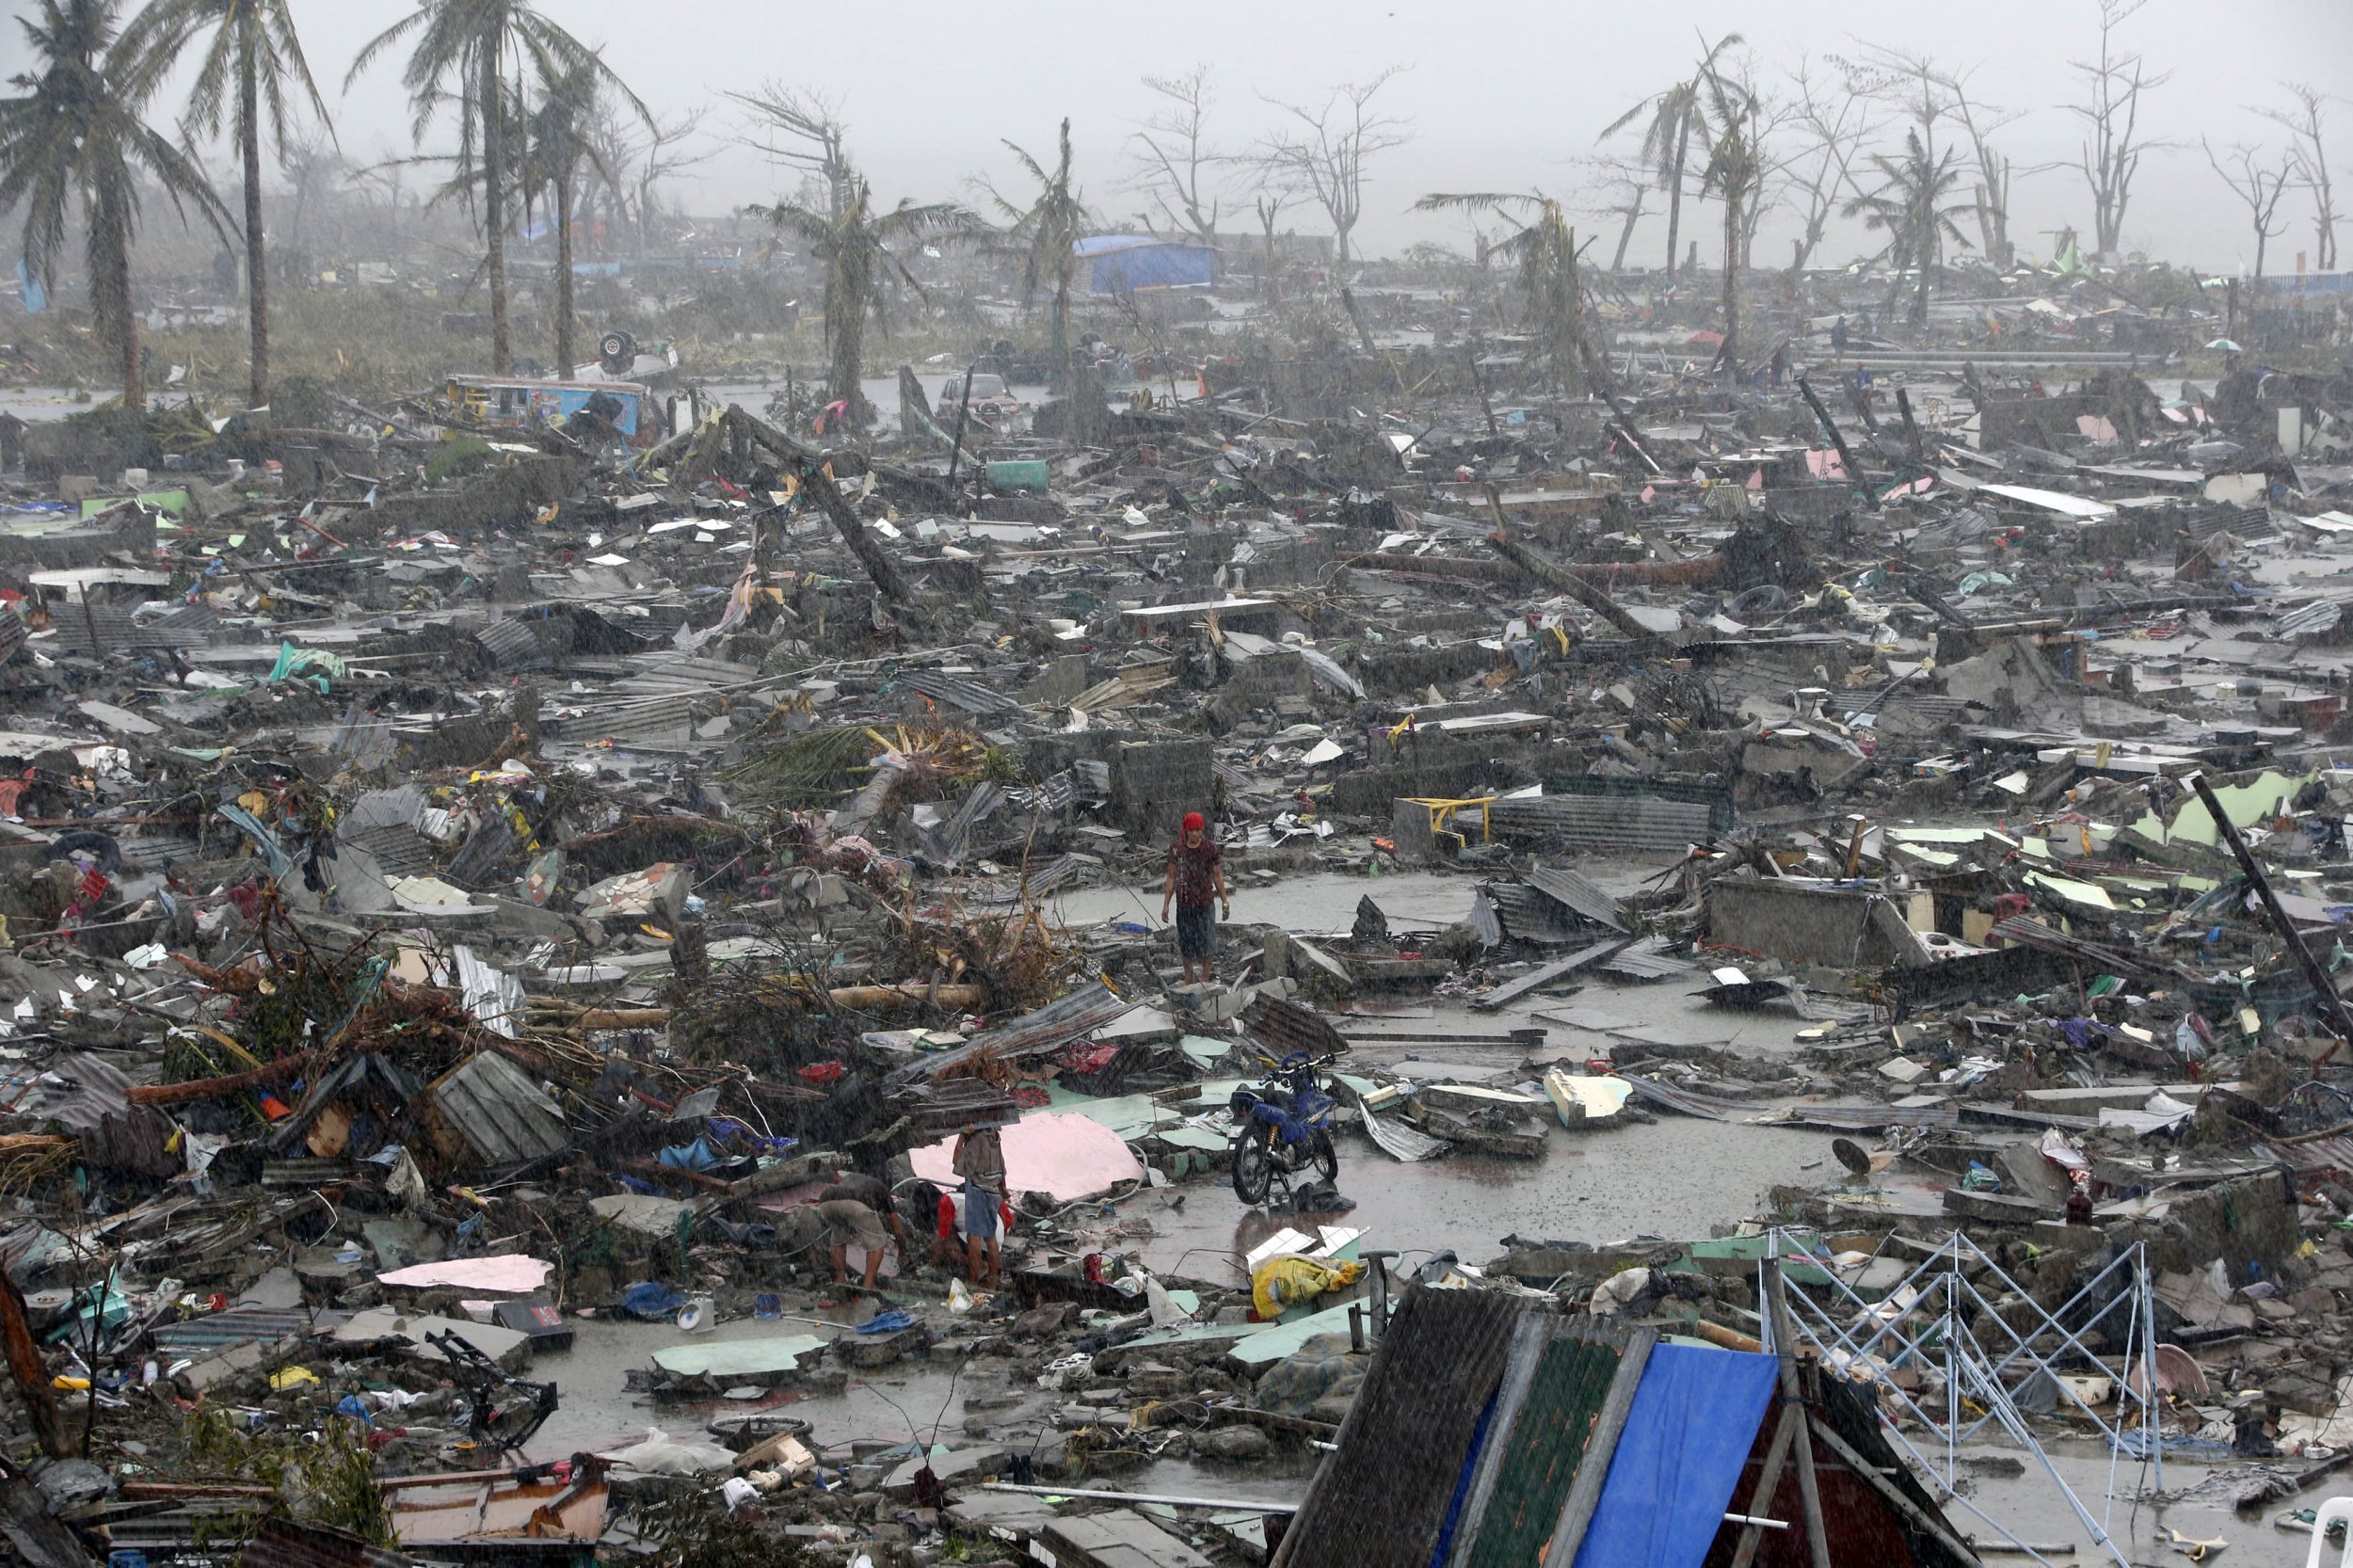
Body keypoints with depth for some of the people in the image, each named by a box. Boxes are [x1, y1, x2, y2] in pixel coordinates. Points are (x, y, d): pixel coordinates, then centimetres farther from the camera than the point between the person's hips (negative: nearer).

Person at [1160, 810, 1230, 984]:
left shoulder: (1210, 849, -5)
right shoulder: (1176, 849, -1)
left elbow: (1217, 876, 4)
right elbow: (1171, 878, 6)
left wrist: (1225, 902, 5)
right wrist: (1165, 904, 4)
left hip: (1205, 903, -2)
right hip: (1184, 903, 2)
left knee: (1206, 943, -3)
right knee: (1185, 943, 11)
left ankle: (1206, 979, 7)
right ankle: (1188, 978, 26)